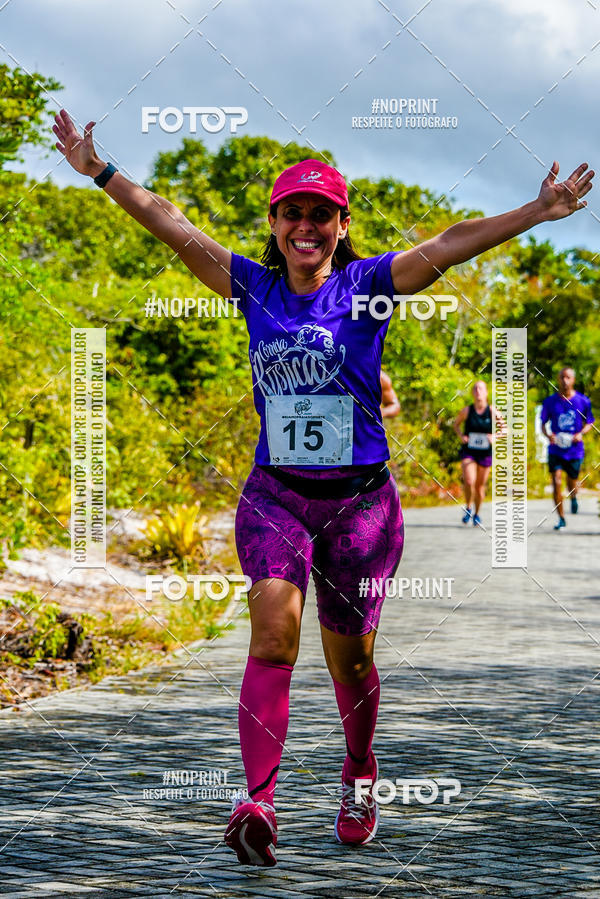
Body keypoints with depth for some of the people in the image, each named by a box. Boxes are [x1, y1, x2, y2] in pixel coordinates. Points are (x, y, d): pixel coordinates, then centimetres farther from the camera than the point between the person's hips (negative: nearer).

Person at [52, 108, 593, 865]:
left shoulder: (368, 285, -2)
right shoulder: (255, 287, 5)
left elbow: (450, 245, -13)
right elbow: (174, 228, 7)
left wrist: (539, 212, -22)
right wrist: (99, 172, 6)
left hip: (359, 498, -1)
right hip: (275, 494, 1)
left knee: (349, 656, 9)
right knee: (274, 628, -21)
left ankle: (359, 776, 37)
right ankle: (257, 803, -29)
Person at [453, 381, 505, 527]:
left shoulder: (492, 411, -5)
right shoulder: (467, 411, -3)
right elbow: (456, 424, 14)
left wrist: (495, 437, -14)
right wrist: (461, 436, -4)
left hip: (485, 453, 1)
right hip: (468, 451, -1)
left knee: (480, 485, 9)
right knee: (469, 481, -21)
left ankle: (476, 514, 30)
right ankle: (468, 508, 4)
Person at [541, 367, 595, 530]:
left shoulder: (583, 401, -2)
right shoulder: (550, 401, -1)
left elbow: (589, 423, 8)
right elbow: (544, 423, 8)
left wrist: (581, 434, -13)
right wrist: (548, 434, -13)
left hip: (574, 450, 0)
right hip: (555, 450, 0)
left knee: (572, 484, 12)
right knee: (556, 482, -13)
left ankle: (573, 498, 50)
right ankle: (561, 519, -2)